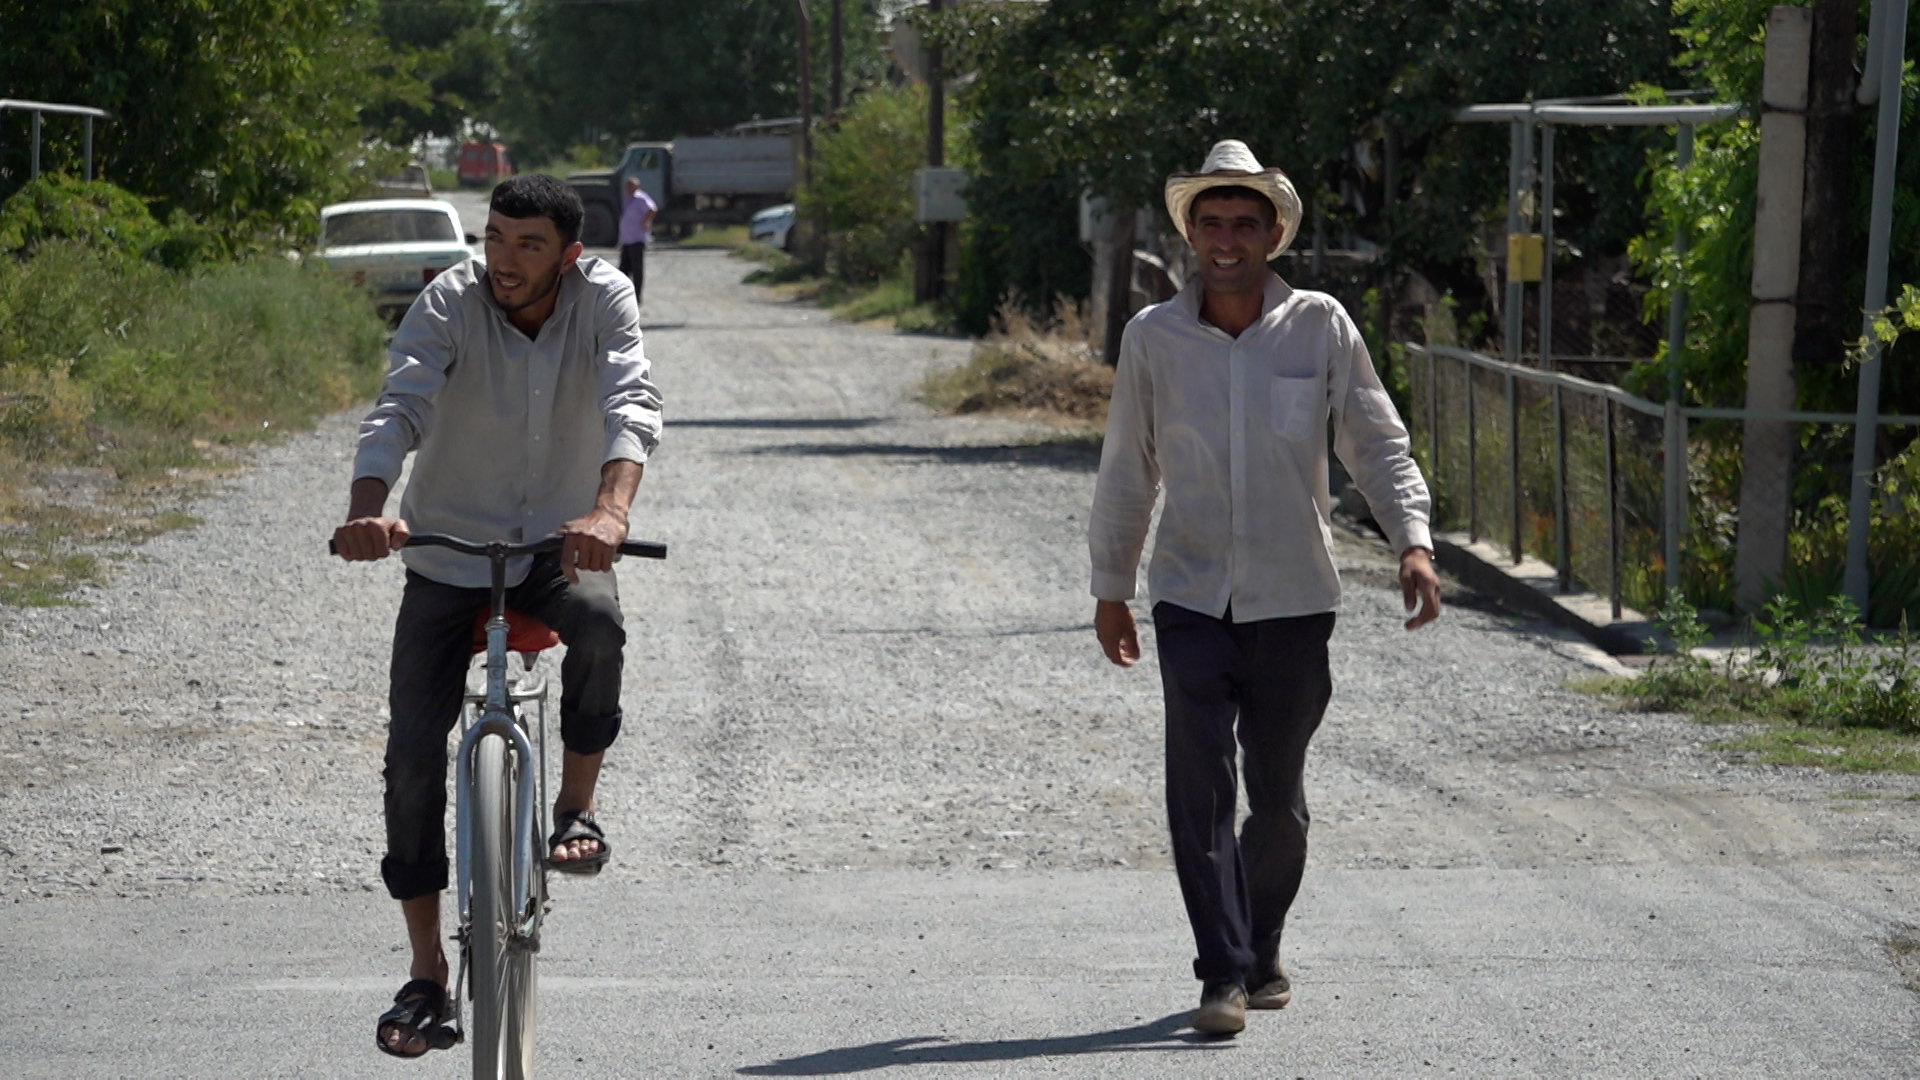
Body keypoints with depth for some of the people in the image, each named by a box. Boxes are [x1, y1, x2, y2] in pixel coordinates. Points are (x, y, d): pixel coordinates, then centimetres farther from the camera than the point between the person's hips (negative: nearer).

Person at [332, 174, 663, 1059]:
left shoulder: (604, 299, -14)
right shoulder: (449, 304, -15)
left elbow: (632, 406, -29)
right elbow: (399, 407, -28)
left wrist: (611, 510, -48)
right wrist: (367, 513, -48)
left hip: (560, 546, 0)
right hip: (447, 556, 0)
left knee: (599, 625, -35)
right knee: (413, 747, -8)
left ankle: (576, 810, -9)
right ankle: (426, 974, 4)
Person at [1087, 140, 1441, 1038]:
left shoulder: (1320, 327, -3)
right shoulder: (1153, 337, 0)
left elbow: (1377, 443, 2)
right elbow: (1126, 469, 10)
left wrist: (1413, 541, -12)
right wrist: (1109, 585, 14)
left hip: (1294, 602, 0)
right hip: (1192, 600, 0)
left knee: (1278, 801, 9)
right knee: (1197, 787, -13)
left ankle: (1260, 954, 29)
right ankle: (1223, 973, -10)